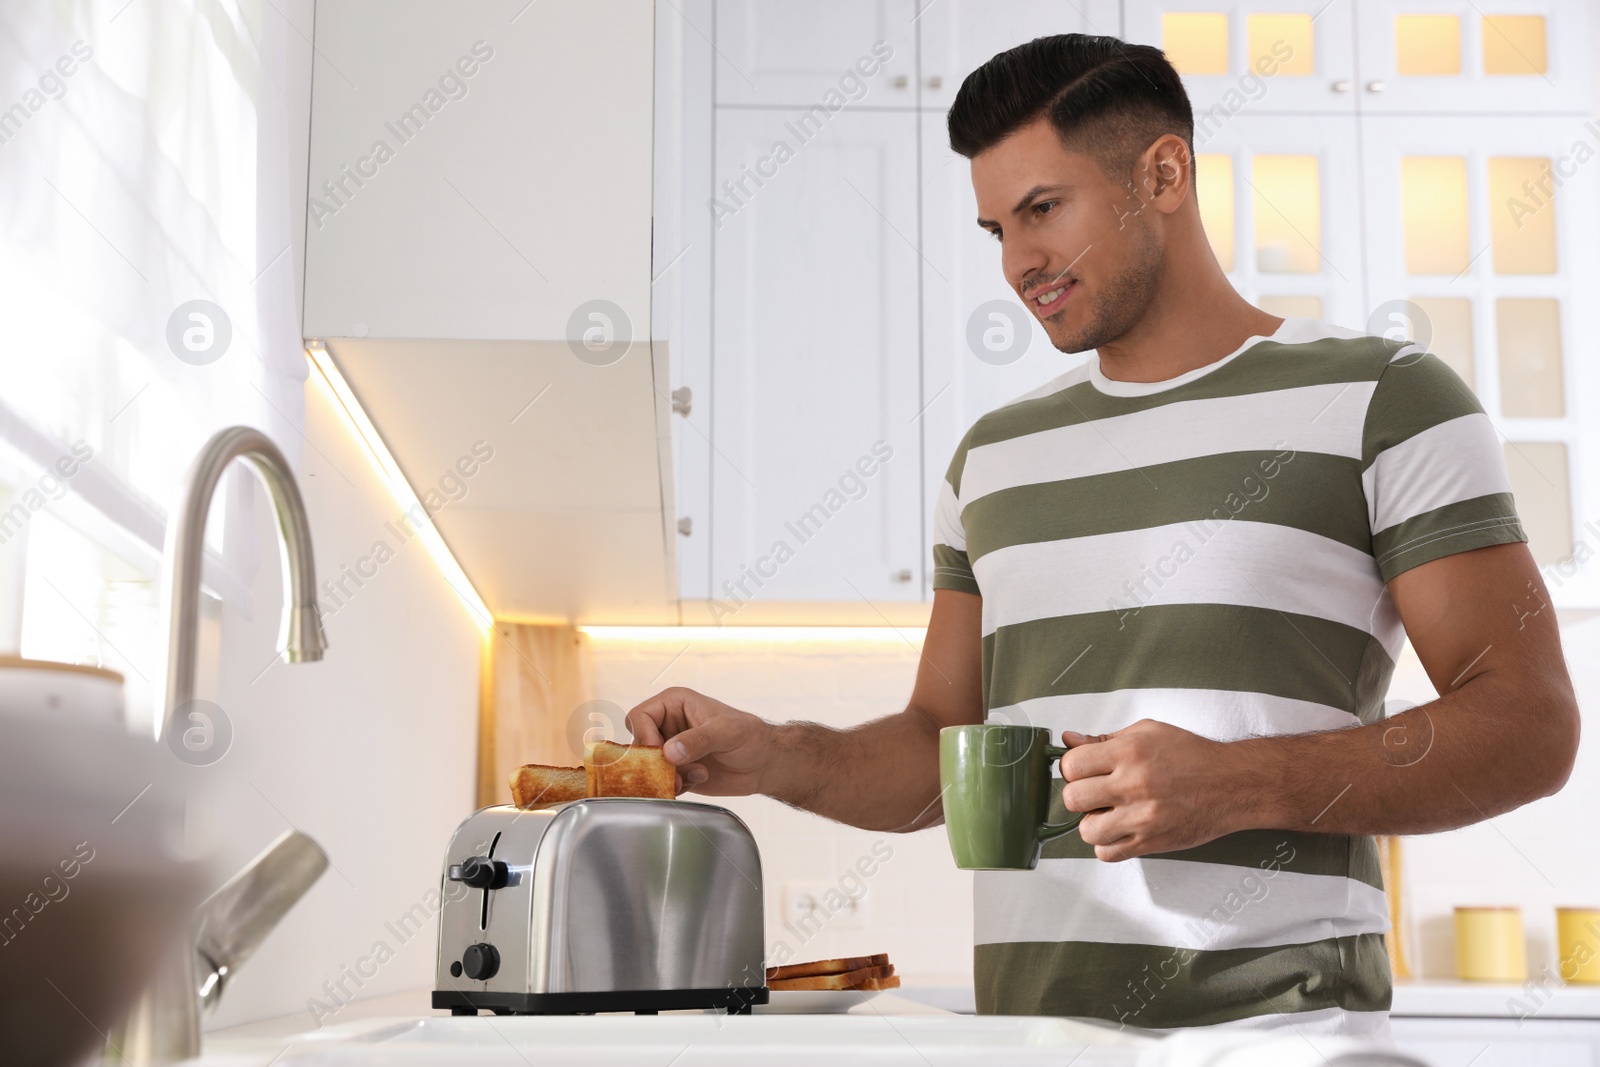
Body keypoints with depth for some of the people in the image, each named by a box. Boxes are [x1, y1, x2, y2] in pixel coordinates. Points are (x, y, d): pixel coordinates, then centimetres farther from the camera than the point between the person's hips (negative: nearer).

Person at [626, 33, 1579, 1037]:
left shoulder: (1380, 396, 0)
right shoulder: (993, 456, 16)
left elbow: (1528, 728, -6)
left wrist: (1239, 786, -18)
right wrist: (771, 757, -2)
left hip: (1274, 1021, -4)